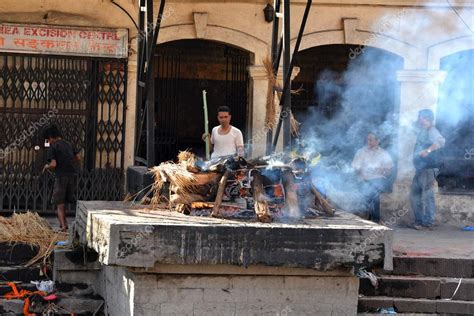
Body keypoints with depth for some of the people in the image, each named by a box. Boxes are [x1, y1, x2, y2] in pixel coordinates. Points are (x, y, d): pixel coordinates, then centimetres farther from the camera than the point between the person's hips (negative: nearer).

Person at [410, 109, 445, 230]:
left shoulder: (431, 131, -11)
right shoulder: (422, 132, 20)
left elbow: (441, 141, -31)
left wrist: (428, 150, -44)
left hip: (428, 169, -10)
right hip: (420, 169, 10)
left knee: (427, 196, -9)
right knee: (414, 195, 12)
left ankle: (428, 223, -6)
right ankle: (419, 221, 18)